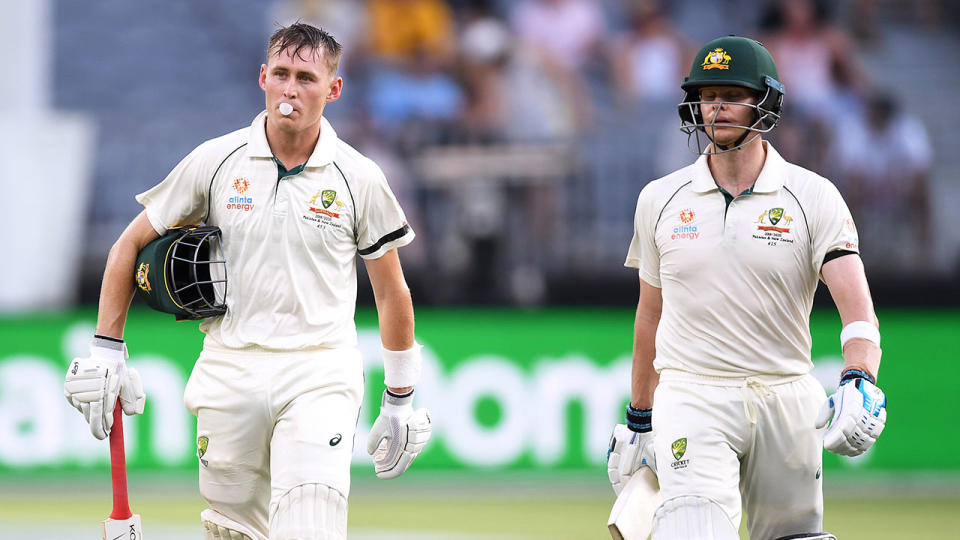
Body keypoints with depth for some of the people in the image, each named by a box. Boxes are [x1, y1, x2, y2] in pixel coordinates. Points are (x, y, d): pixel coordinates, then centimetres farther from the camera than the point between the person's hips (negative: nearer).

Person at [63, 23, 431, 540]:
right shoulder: (215, 161, 2)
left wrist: (399, 402, 12)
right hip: (229, 373, 2)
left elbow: (391, 293, 10)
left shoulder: (359, 178, 0)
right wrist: (106, 351, 6)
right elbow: (131, 245, 11)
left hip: (318, 375, -2)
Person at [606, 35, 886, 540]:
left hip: (787, 400, 0)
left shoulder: (814, 197, -1)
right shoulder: (660, 199, 6)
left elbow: (857, 306, -13)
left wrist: (859, 382, -32)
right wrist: (638, 421, 20)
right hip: (689, 398, 0)